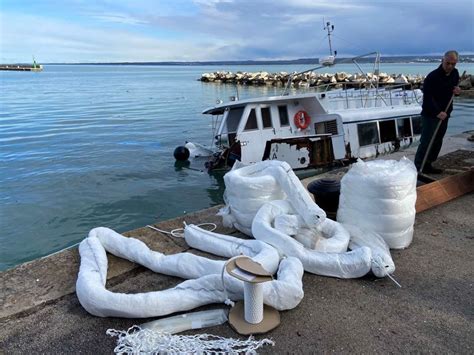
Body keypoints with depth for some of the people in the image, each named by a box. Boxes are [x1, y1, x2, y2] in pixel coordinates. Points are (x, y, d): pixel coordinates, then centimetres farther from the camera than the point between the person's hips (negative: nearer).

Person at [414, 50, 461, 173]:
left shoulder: (455, 73, 6)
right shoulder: (432, 76, -18)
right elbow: (427, 97, -22)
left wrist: (457, 90, -1)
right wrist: (437, 112, -29)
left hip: (444, 113, 8)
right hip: (430, 114, -8)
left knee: (438, 141, 10)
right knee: (427, 141, -10)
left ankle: (427, 165, 18)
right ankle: (418, 167, -6)